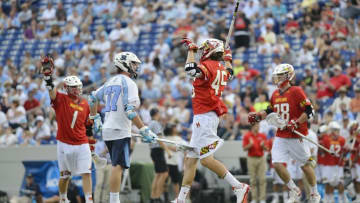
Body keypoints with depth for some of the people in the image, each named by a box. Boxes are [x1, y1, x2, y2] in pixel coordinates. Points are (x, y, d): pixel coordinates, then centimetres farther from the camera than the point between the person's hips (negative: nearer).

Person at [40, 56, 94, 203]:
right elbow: (52, 92, -23)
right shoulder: (61, 99, -2)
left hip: (82, 144, 3)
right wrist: (48, 76, -39)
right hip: (64, 144, -2)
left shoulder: (85, 104, 10)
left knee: (86, 173, -7)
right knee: (65, 175, 9)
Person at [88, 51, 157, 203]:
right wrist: (144, 130, -16)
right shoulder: (128, 83, -8)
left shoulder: (110, 82, 17)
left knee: (116, 166, 14)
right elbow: (130, 111, -17)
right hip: (120, 131, -9)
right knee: (118, 166, -12)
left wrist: (95, 119, 37)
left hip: (107, 130, 9)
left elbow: (92, 98, 27)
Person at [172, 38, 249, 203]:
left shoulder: (208, 66, -13)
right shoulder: (222, 69, 13)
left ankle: (238, 187, -13)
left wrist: (191, 49, -16)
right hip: (205, 117, 10)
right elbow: (229, 73, 37)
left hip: (204, 116, -10)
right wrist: (228, 59, 53)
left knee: (206, 160, -13)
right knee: (190, 159, 12)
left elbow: (190, 69, -31)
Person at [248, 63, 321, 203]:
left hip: (296, 137, -6)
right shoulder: (275, 94, 10)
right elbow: (270, 111, 25)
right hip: (280, 137, 6)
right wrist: (257, 116, 10)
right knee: (277, 164, -5)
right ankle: (294, 191, 12)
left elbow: (309, 112, -15)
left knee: (305, 165, 4)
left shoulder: (296, 92, -12)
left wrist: (296, 123, -22)